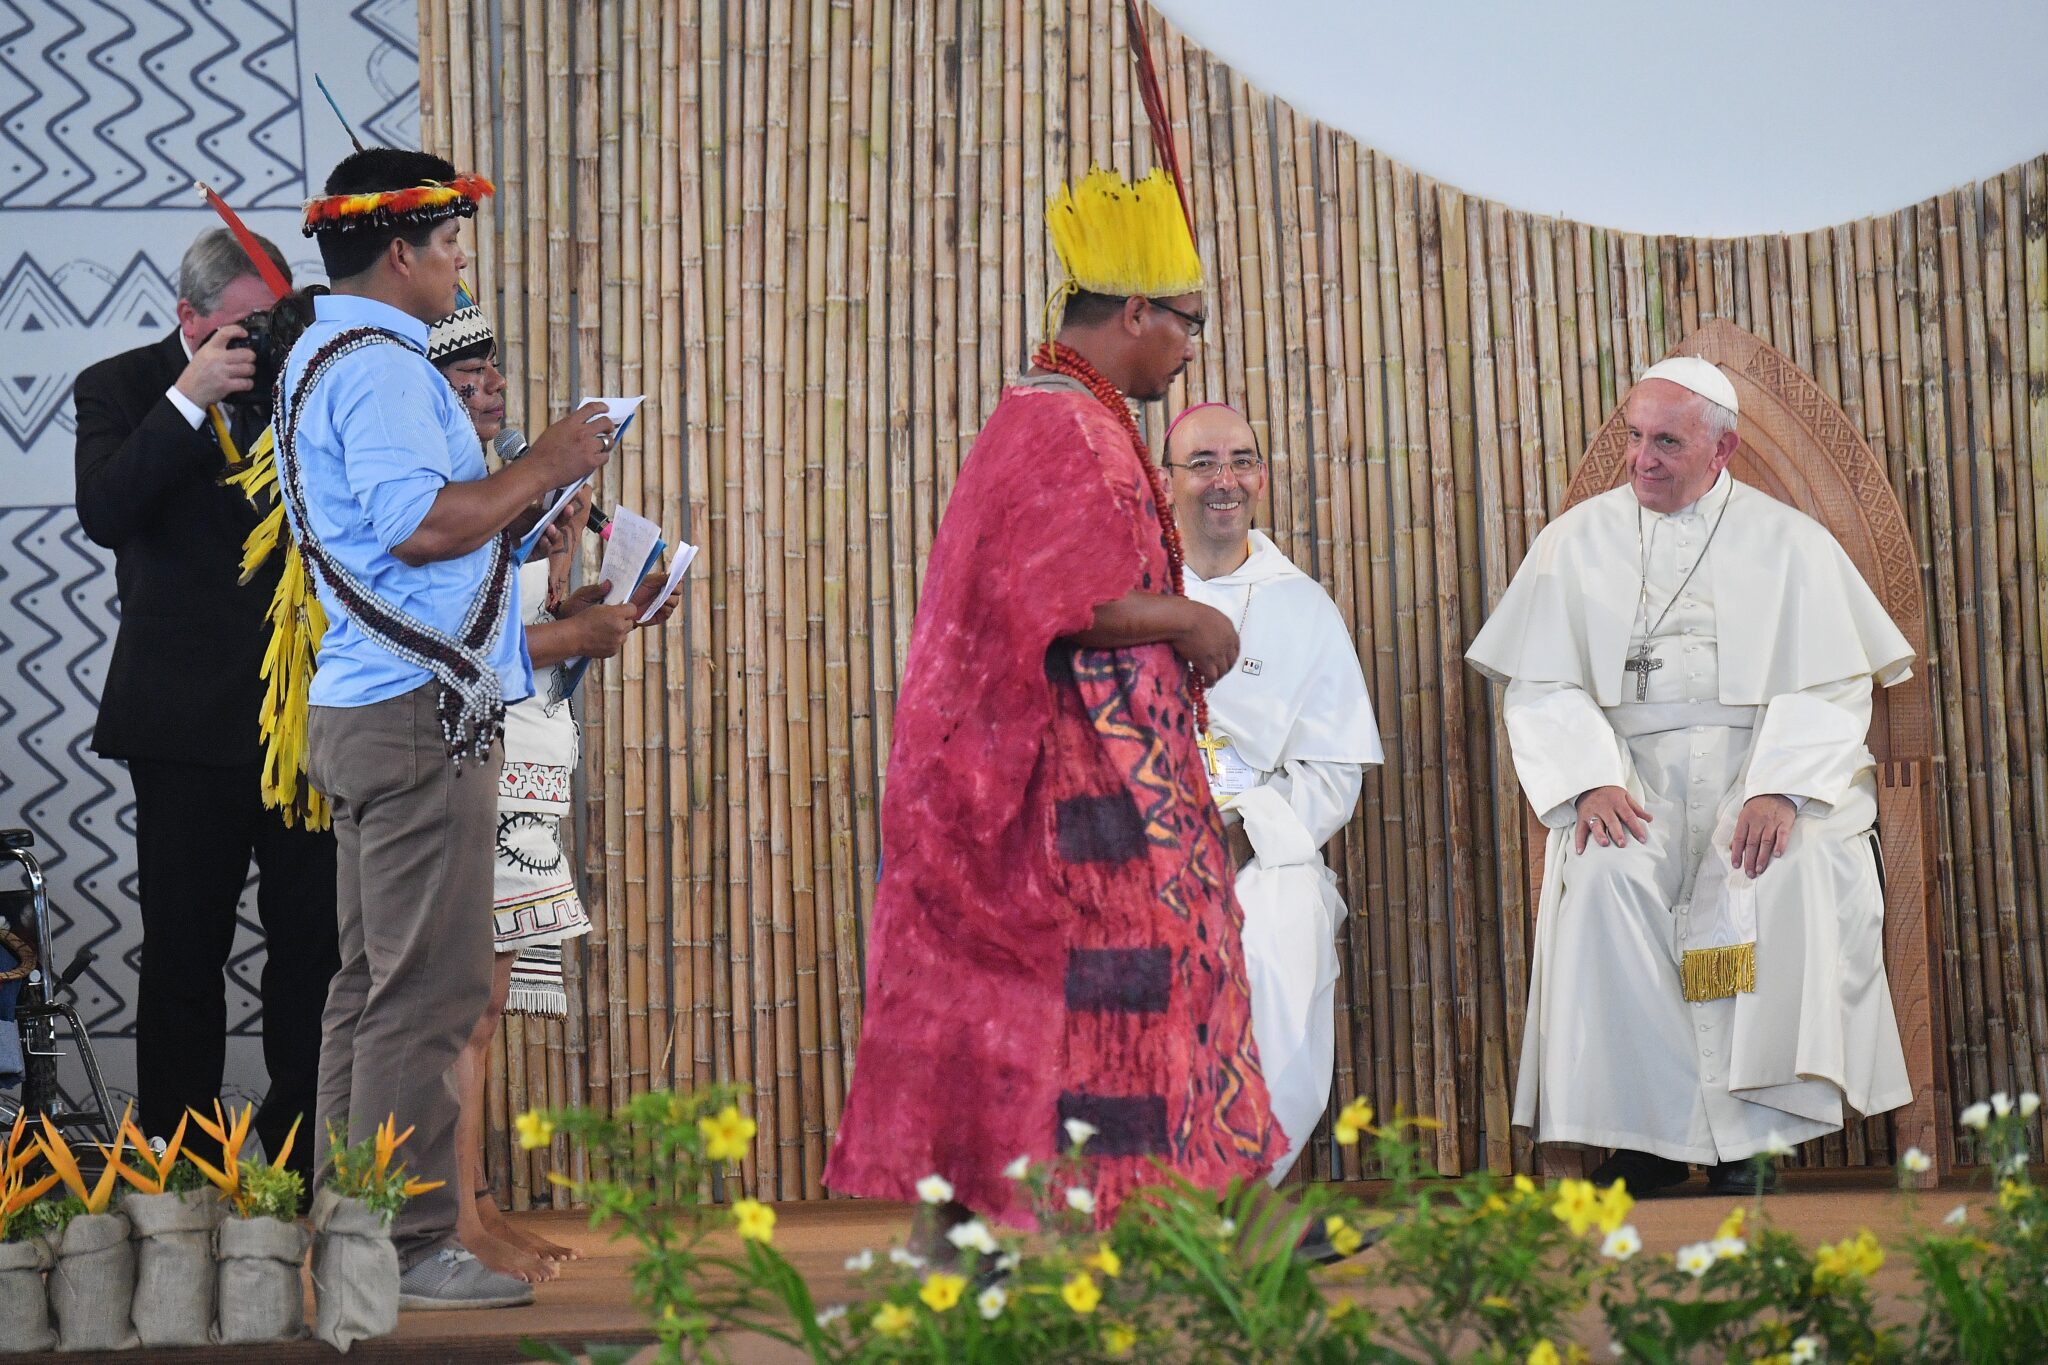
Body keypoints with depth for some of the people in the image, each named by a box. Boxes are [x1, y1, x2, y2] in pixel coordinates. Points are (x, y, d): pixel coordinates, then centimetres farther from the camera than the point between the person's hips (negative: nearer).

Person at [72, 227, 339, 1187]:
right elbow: (105, 513, -17)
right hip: (190, 719, -3)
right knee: (184, 951, 4)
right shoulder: (121, 389, 0)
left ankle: (305, 1158, 13)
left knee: (315, 943, 4)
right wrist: (190, 398, -21)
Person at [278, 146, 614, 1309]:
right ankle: (409, 1248, -7)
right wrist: (540, 469, -12)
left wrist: (517, 500, 21)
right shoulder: (376, 367, -13)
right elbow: (421, 524, -24)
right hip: (419, 713, -11)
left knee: (377, 982, 13)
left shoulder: (327, 361, 19)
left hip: (367, 709, 11)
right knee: (429, 987, -9)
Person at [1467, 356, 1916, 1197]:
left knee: (1783, 876, -33)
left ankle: (1748, 1134, -23)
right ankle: (1644, 1135, -24)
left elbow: (1831, 690, 0)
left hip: (1758, 770, -1)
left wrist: (1780, 788, -18)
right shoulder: (1578, 543, 12)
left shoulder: (1790, 543, 8)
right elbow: (1539, 689, 5)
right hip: (1628, 774, 1)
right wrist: (1590, 782, -14)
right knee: (1606, 879, -31)